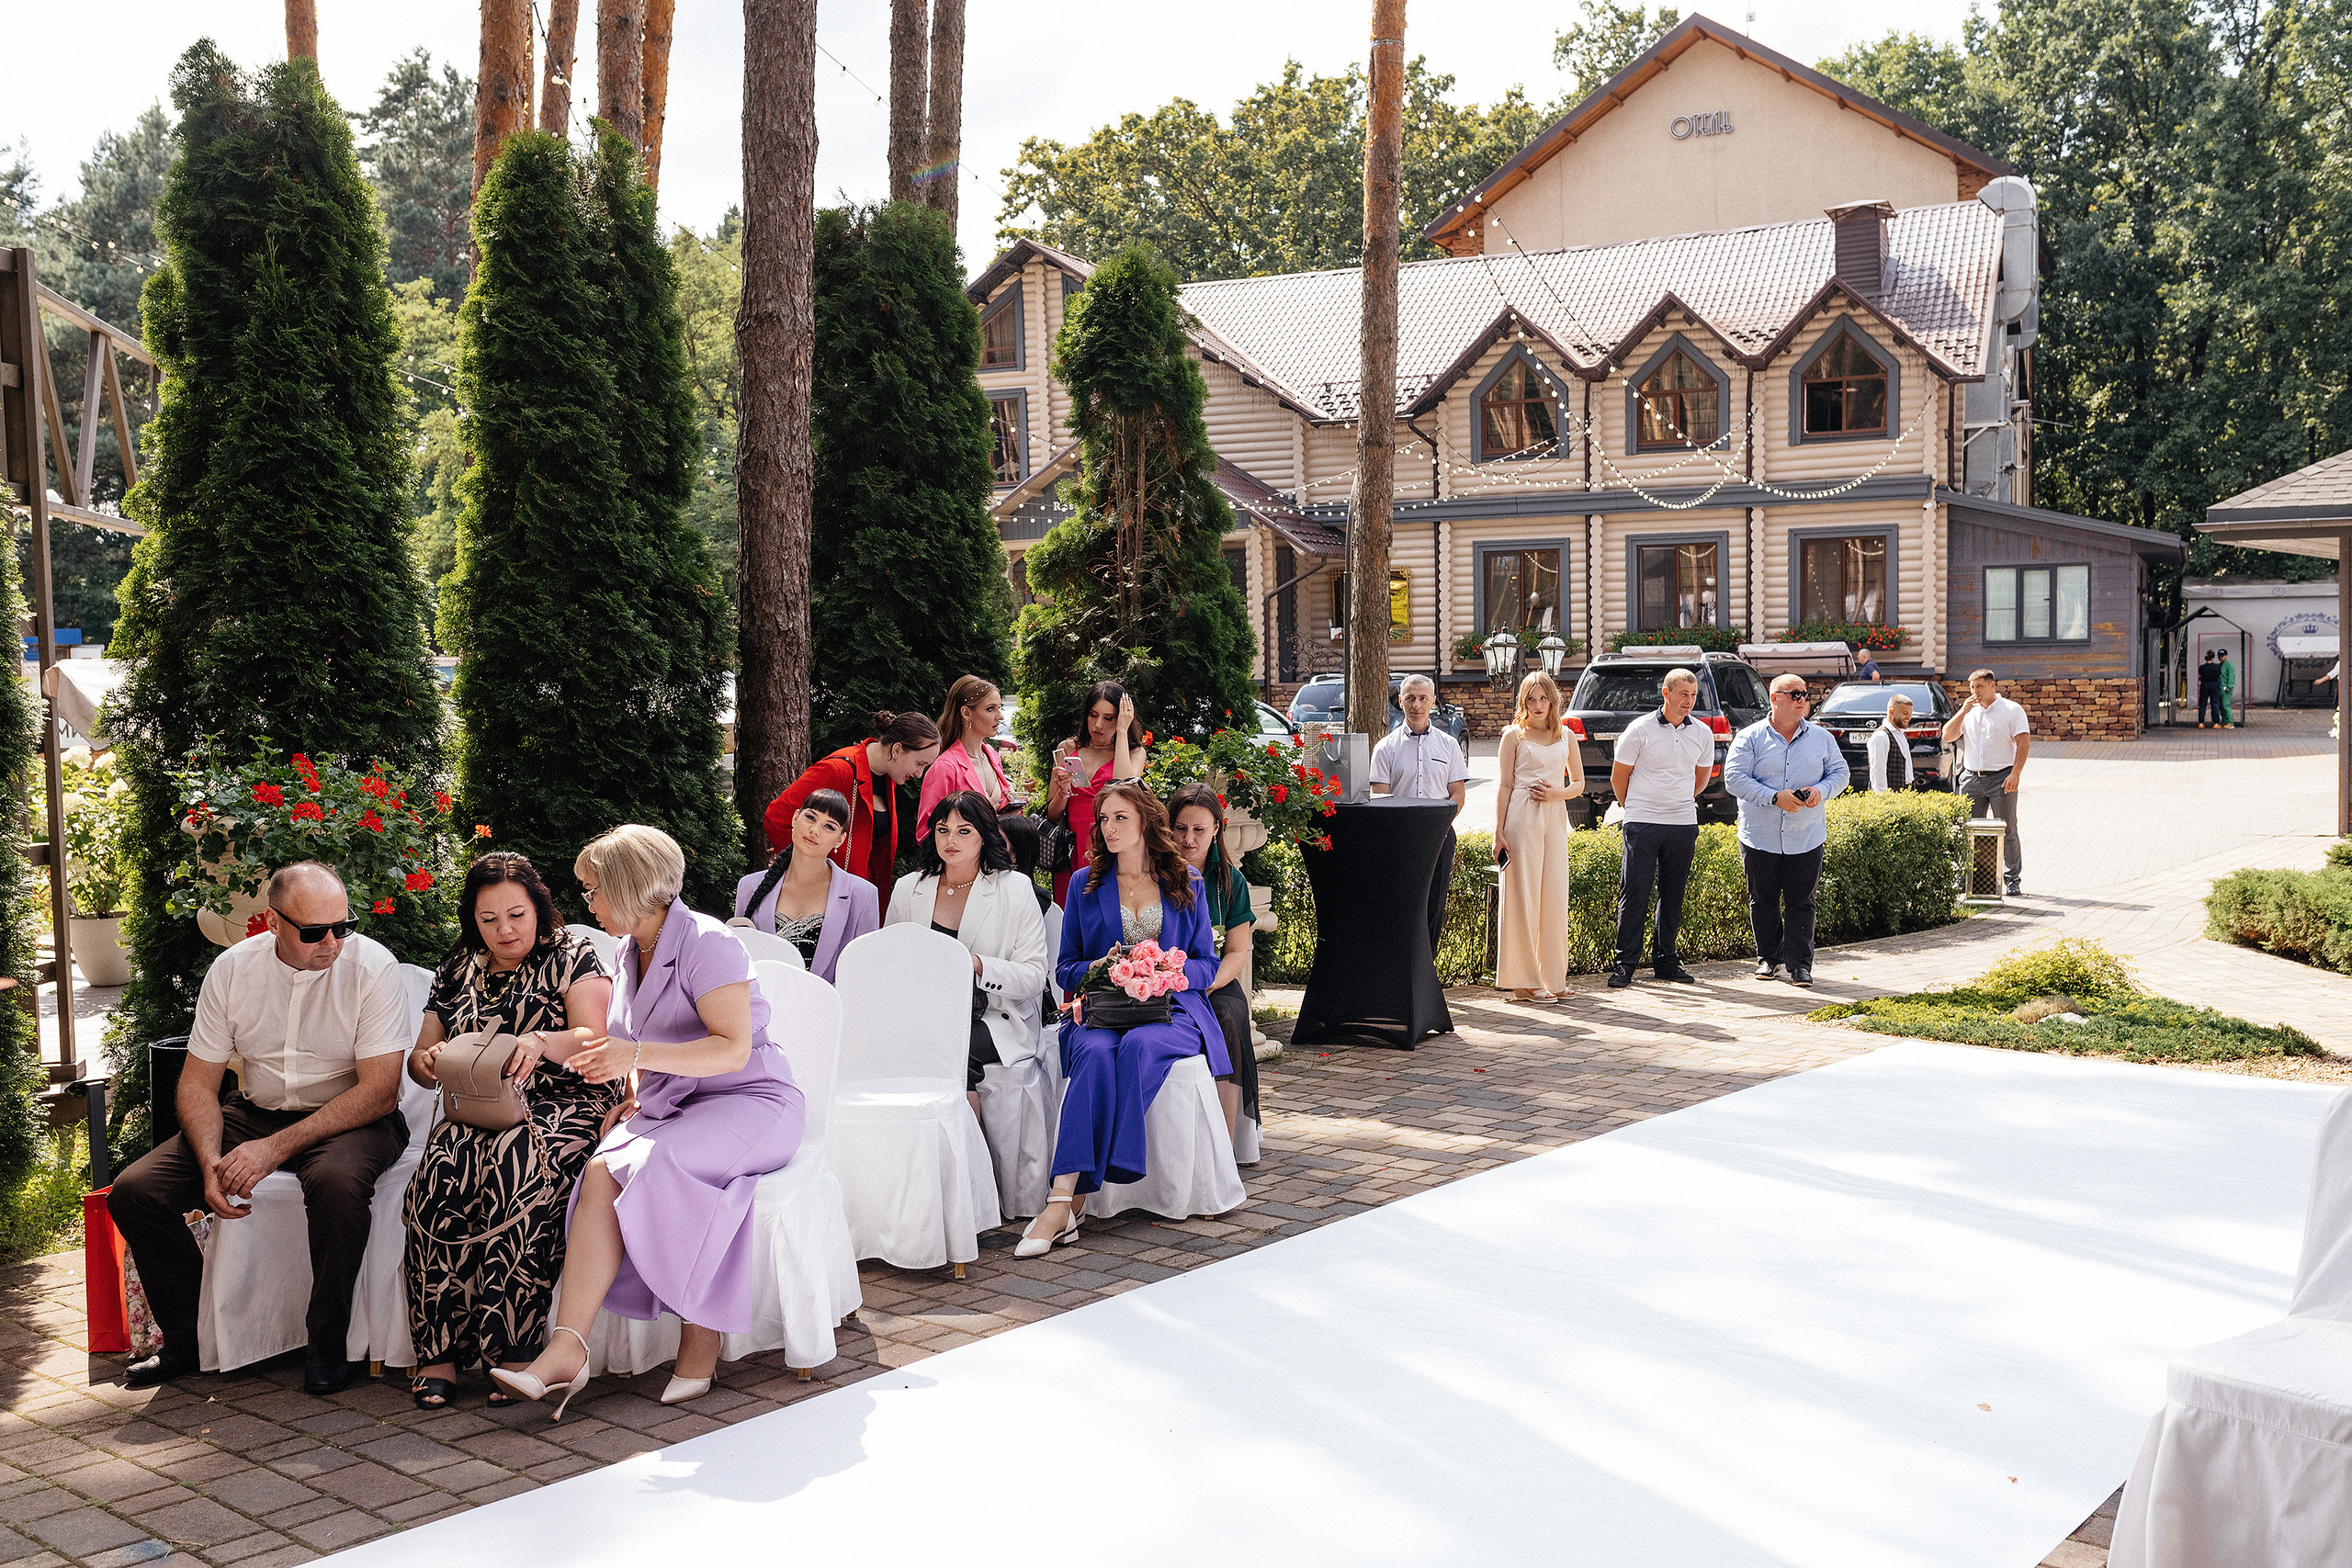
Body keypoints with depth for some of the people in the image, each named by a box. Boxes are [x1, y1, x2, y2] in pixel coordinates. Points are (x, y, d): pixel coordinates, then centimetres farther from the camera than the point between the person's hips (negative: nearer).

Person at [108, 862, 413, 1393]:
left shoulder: (372, 966, -17)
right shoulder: (233, 969, -5)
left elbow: (380, 1091, -20)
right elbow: (198, 1080, 1)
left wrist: (276, 1148, -26)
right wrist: (211, 1164, -18)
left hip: (348, 1120, -4)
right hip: (254, 1112, 5)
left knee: (337, 1184, -38)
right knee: (134, 1191, -12)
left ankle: (327, 1345, -16)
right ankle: (185, 1339, 8)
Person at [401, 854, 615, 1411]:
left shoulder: (571, 956, 7)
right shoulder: (456, 972, 20)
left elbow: (596, 1041, -6)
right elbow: (419, 1061, 22)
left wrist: (542, 1041, -27)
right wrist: (427, 1062, -3)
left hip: (562, 1108, -4)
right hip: (480, 1114, 4)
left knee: (515, 1164, -37)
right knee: (441, 1169, -30)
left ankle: (510, 1349, -33)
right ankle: (438, 1353, -28)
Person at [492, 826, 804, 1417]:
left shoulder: (706, 943, -12)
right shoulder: (629, 954, 15)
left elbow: (733, 1049, -21)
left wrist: (638, 1055, -32)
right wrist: (634, 1096, 7)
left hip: (749, 1100, -7)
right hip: (669, 1105, 7)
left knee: (658, 1167, -35)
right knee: (603, 1172, -24)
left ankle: (699, 1346, -22)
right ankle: (568, 1346, -36)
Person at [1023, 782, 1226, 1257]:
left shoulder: (1186, 883, 12)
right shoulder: (1085, 884, 13)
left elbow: (1207, 964, 11)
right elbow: (1065, 969, 14)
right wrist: (1101, 968, -9)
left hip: (1171, 1008, 0)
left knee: (1140, 1046, -37)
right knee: (1095, 1053, -36)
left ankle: (1069, 1196, -41)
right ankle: (1062, 1205, -46)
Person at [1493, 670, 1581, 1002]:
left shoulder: (1566, 735, 13)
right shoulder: (1514, 735, 3)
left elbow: (1579, 784, 15)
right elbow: (1504, 786, 0)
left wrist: (1556, 793, -6)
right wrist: (1499, 832, -7)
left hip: (1555, 816, 4)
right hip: (1522, 816, -4)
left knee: (1555, 894, 4)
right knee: (1523, 894, -4)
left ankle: (1553, 978, 13)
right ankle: (1524, 980, 2)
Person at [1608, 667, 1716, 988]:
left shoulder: (1703, 734, 7)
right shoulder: (1640, 730, -5)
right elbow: (1618, 777, 4)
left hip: (1684, 823, 4)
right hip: (1643, 824, -4)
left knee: (1673, 894, 8)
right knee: (1635, 892, -5)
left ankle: (1666, 960, 18)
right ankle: (1625, 964, 0)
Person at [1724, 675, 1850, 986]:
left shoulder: (1821, 738, 8)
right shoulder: (1750, 737, -2)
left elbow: (1840, 771, 14)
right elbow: (1734, 778, -10)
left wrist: (1821, 790, -9)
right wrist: (1775, 797, -18)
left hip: (1807, 838, 1)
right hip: (1760, 837, -1)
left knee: (1801, 902, 1)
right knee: (1763, 901, 7)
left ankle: (1800, 964, 6)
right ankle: (1769, 959, 21)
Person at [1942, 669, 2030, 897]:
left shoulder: (2012, 711, 0)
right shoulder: (1968, 712, 14)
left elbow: (2023, 743, -5)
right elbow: (1947, 737, 6)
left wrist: (2015, 774, -15)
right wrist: (1963, 711, -4)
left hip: (2001, 778, -4)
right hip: (1971, 778, 4)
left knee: (2007, 831, -1)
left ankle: (2013, 878, 6)